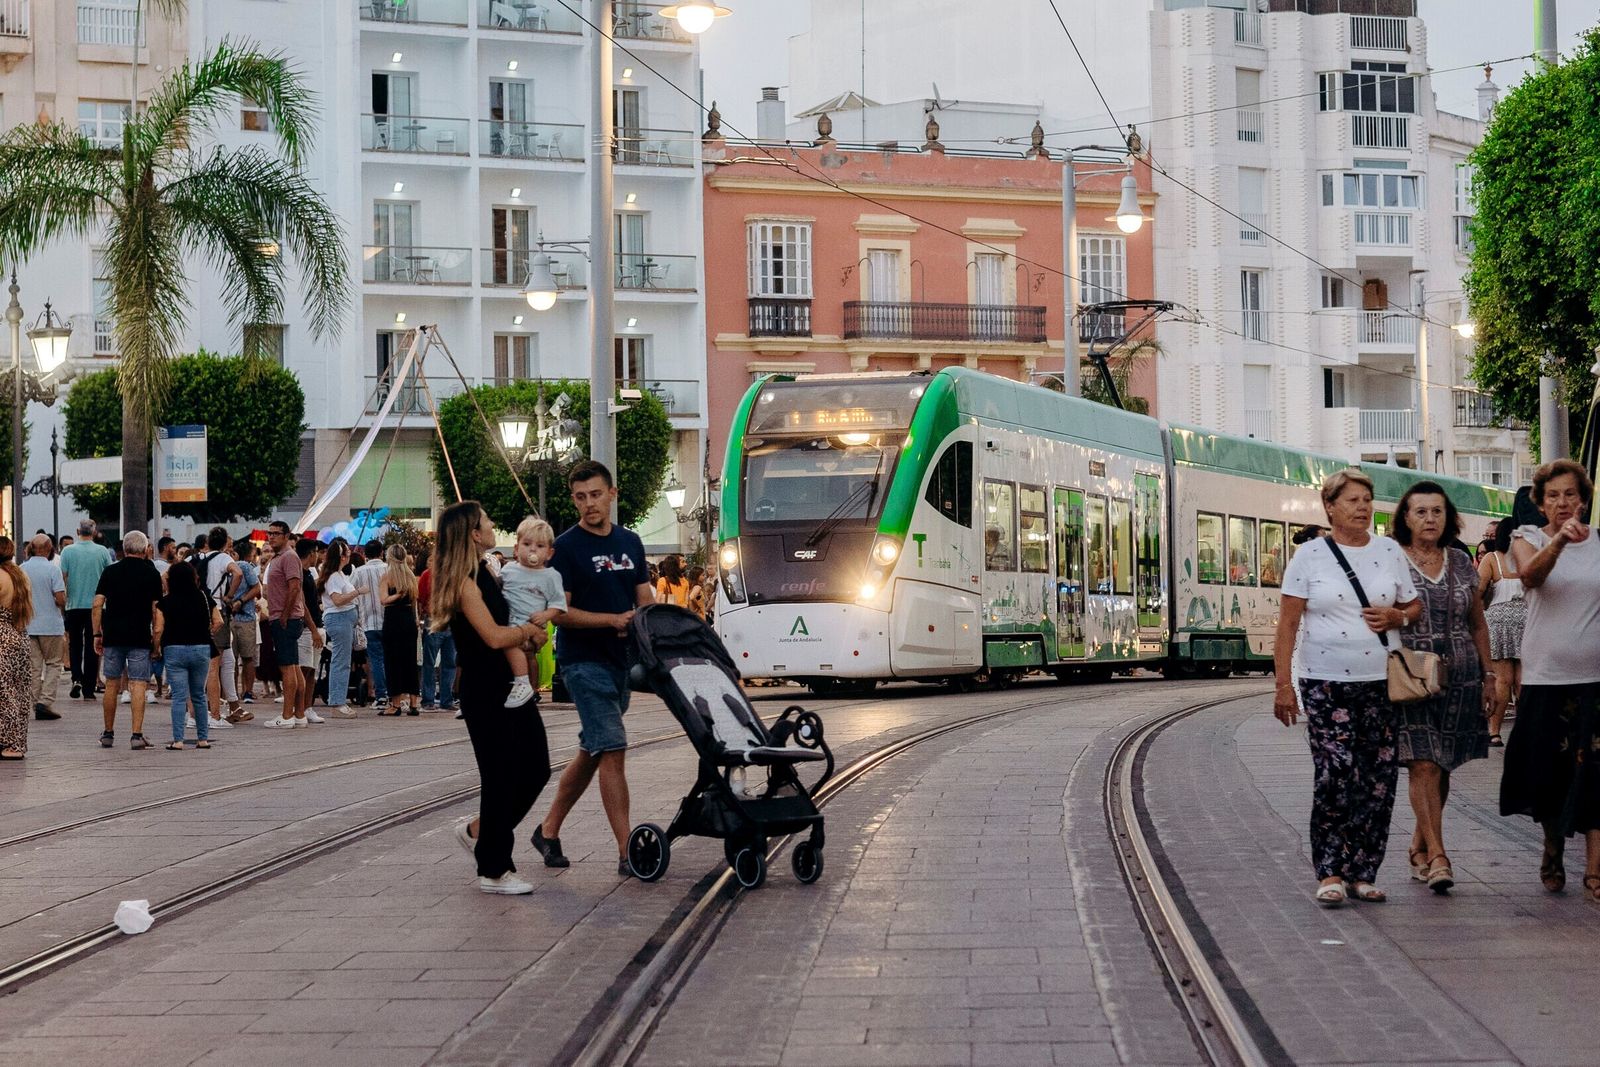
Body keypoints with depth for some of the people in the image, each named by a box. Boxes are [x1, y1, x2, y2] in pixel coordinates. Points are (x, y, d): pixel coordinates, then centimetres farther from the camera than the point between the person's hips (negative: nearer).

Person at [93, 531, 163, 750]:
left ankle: (108, 734, 18)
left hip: (112, 636, 2)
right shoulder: (151, 574, -1)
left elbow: (97, 604, 0)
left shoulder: (110, 572, 5)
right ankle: (136, 735, -12)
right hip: (140, 638, -2)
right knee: (138, 686, -3)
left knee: (112, 685, 11)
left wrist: (97, 634, 5)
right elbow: (155, 609, -4)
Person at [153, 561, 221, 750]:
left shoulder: (165, 603, -4)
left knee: (179, 697, -2)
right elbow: (218, 622, 1)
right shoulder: (204, 598, 4)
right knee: (199, 695, 15)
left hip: (174, 650, -2)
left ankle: (178, 740, -8)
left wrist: (156, 650, 4)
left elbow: (159, 630, -10)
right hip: (201, 649, 3)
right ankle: (203, 738, 16)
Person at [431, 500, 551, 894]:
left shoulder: (484, 574, 13)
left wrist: (528, 631, 2)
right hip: (485, 693, -9)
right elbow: (494, 636, -24)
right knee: (501, 777, -4)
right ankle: (493, 871, 6)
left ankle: (479, 831, 27)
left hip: (510, 685, 9)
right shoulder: (464, 583, -16)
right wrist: (527, 630, -6)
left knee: (535, 769, 11)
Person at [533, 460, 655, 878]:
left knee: (591, 753, 13)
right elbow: (560, 612, -11)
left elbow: (645, 600, 15)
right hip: (583, 661, -7)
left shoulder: (630, 543, 12)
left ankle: (549, 829, 27)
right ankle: (627, 851, -15)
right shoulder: (567, 547, -7)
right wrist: (613, 619, -20)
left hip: (620, 660, 7)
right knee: (612, 750, -13)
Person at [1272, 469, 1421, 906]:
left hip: (1380, 683, 3)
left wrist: (1396, 617, -5)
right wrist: (1283, 684, -7)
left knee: (1379, 779, 1)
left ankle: (1362, 873, 11)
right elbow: (1287, 624, -1)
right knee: (1336, 775, -13)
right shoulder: (1310, 556, 1)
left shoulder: (1390, 552, 10)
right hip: (1325, 684, -3)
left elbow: (1415, 607, 19)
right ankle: (1329, 874, -6)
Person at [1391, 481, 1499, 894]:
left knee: (1442, 767, 7)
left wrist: (1489, 677, 13)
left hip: (1459, 678, 4)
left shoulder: (1461, 563, 11)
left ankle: (1419, 845, 21)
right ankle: (1437, 856, -15)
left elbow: (1478, 626, 17)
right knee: (1424, 765, -12)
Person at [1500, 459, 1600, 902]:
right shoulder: (1529, 539, 2)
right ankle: (1553, 845, 33)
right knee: (1548, 771, 8)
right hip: (1545, 675, 0)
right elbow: (1531, 572, -22)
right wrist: (1559, 541, -39)